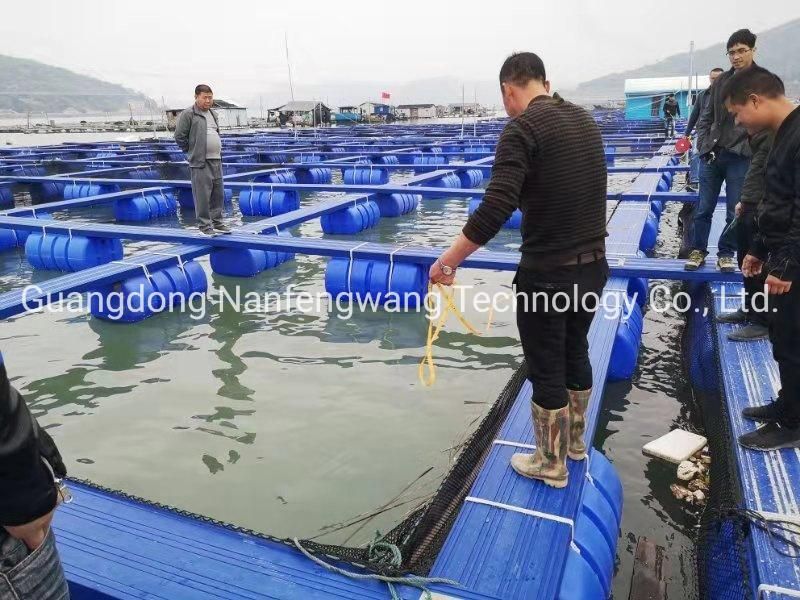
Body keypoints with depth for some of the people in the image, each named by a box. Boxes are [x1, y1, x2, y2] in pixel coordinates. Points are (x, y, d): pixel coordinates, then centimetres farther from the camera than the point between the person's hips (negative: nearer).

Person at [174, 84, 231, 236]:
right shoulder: (188, 114, -7)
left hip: (216, 160, 7)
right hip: (200, 162, -7)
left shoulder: (213, 114, 17)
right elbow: (179, 136, -8)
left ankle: (217, 222, 21)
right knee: (203, 195, -6)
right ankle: (204, 224, 2)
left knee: (218, 194, 10)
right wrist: (191, 152, -3)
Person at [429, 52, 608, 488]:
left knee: (547, 371, 9)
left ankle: (550, 464, 27)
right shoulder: (585, 120, 9)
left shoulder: (522, 128, -15)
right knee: (575, 352, 24)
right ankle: (575, 440, 44)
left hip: (548, 274, -7)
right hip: (593, 266, 8)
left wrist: (449, 261, -18)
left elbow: (496, 208, -25)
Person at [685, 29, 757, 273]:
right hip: (712, 155, 3)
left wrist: (748, 148, -12)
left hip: (741, 158, -3)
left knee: (735, 212, 5)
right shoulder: (721, 81, 9)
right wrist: (704, 145, 3)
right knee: (703, 208, 7)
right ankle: (698, 250, 20)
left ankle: (726, 253, 20)